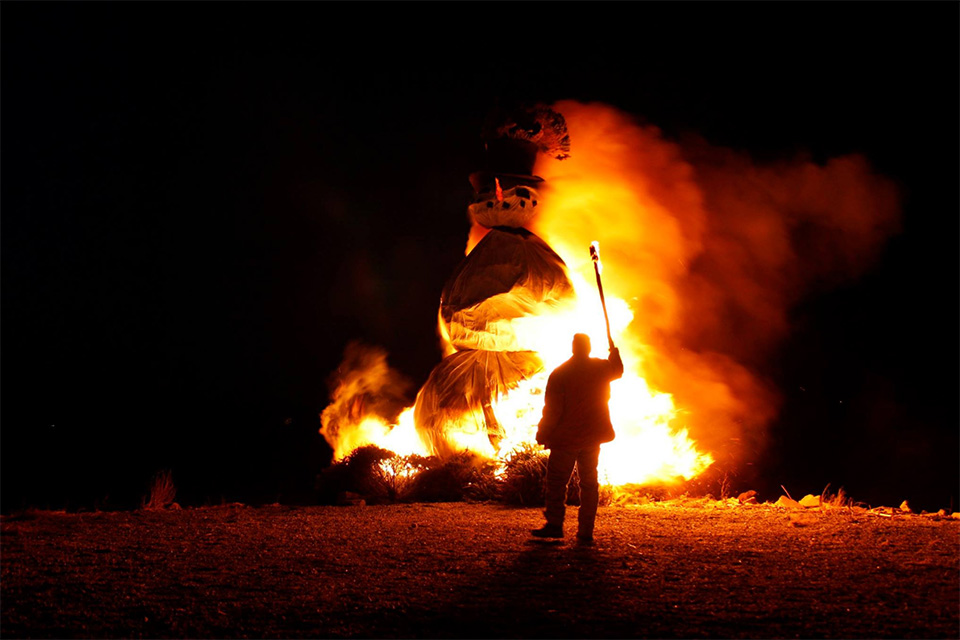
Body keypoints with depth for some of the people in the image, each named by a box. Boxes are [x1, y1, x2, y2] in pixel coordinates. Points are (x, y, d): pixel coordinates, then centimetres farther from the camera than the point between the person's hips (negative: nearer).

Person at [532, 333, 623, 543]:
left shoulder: (559, 374, -12)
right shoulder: (602, 368, 0)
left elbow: (552, 410, -14)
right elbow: (618, 371, 25)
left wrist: (542, 435, -4)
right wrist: (614, 351, 43)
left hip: (566, 438, -4)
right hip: (593, 438, 4)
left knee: (556, 480, 4)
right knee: (589, 482, 9)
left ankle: (555, 524, -4)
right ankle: (586, 532, 6)